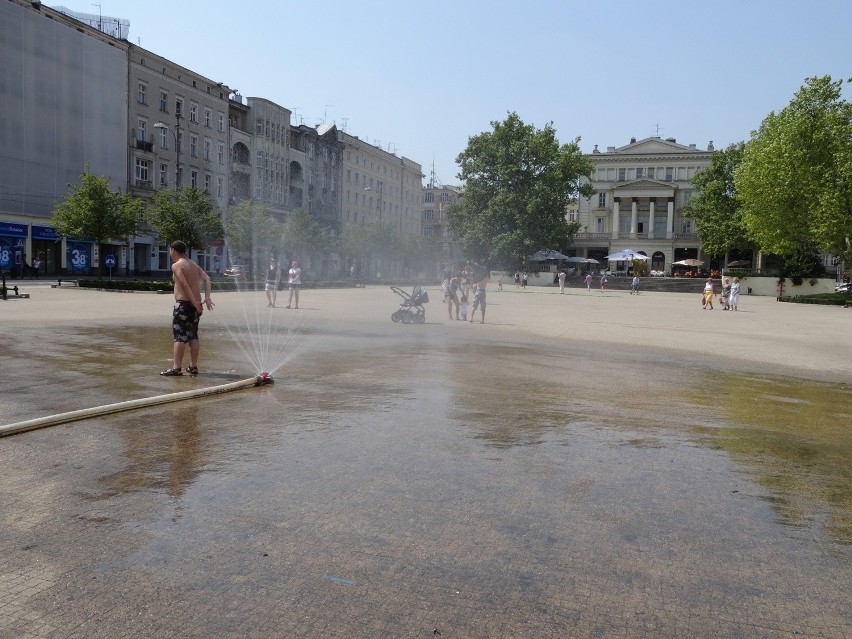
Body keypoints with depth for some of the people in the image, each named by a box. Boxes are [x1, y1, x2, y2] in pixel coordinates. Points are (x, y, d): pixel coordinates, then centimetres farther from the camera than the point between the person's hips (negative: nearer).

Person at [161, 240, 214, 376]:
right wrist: (207, 297, -4)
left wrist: (194, 302, -18)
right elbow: (206, 278, 4)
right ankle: (193, 366, 15)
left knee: (179, 337, -5)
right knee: (193, 336, 12)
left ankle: (176, 368, -6)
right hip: (195, 305, 8)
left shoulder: (176, 265, -8)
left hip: (183, 304, -8)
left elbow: (185, 285, -18)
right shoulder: (194, 264, 15)